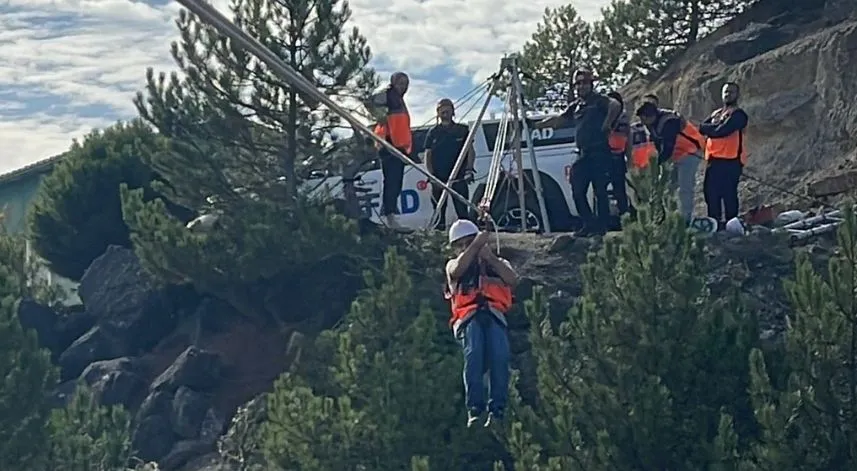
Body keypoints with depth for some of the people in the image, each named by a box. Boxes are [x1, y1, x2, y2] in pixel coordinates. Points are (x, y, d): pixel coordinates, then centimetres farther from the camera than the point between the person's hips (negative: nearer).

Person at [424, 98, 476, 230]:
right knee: (439, 210, 1)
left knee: (462, 210, -8)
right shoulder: (433, 133, 10)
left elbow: (470, 151, 9)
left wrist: (468, 169, -7)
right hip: (439, 178, 1)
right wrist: (432, 176, -4)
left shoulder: (462, 130, 10)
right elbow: (428, 156, 9)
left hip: (459, 178, -1)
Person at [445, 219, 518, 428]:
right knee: (473, 353, -30)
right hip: (468, 317, -1)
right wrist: (477, 244, 5)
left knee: (500, 356, -27)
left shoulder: (499, 263, 30)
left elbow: (513, 280, 7)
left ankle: (497, 410, -29)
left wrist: (489, 257, 3)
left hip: (494, 316, 1)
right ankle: (474, 410, -33)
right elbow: (458, 270, 2)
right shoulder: (453, 265, 29)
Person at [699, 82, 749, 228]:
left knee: (728, 194, -8)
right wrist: (716, 127, -8)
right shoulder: (716, 114, 22)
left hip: (730, 161, -8)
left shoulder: (738, 115, -4)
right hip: (714, 159, 8)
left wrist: (709, 129, 2)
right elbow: (702, 128, 7)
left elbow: (721, 131, -15)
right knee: (710, 192, 9)